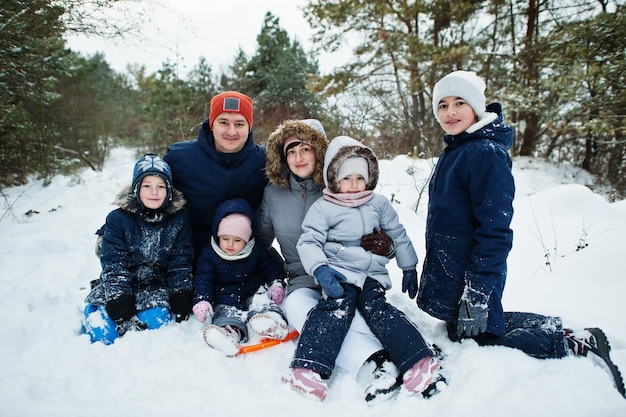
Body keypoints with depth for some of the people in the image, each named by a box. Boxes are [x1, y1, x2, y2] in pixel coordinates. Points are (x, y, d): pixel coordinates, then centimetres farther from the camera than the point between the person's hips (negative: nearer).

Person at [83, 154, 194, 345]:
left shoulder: (179, 218, -4)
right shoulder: (118, 219, -9)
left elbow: (181, 263, -2)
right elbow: (114, 266, -13)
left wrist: (180, 302, -11)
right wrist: (122, 309, -22)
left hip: (156, 287, 1)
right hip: (121, 287, 0)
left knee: (156, 321, -28)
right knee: (102, 332, -18)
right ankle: (92, 312, 15)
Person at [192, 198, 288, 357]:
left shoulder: (258, 251, -2)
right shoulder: (209, 254, -4)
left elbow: (271, 269, 11)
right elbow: (203, 280, -6)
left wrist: (276, 284, -4)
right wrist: (202, 300, -21)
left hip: (253, 294, 1)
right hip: (225, 300, -1)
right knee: (225, 318, -30)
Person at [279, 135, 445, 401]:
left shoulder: (379, 204, 13)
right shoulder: (322, 208, 1)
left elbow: (398, 235, 21)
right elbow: (309, 242, -7)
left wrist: (408, 267, 22)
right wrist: (320, 269, -25)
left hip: (373, 274, 3)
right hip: (338, 272, -2)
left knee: (376, 308, -22)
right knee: (337, 306, -27)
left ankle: (419, 361, -30)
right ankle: (309, 368, -38)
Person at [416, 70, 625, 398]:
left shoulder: (486, 153, -20)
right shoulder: (452, 151, 9)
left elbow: (495, 229, -24)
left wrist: (478, 291, -25)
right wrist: (435, 269, 20)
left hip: (474, 272, -9)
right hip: (448, 269, 10)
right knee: (465, 328, 22)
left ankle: (577, 345, 13)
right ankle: (556, 327, 33)